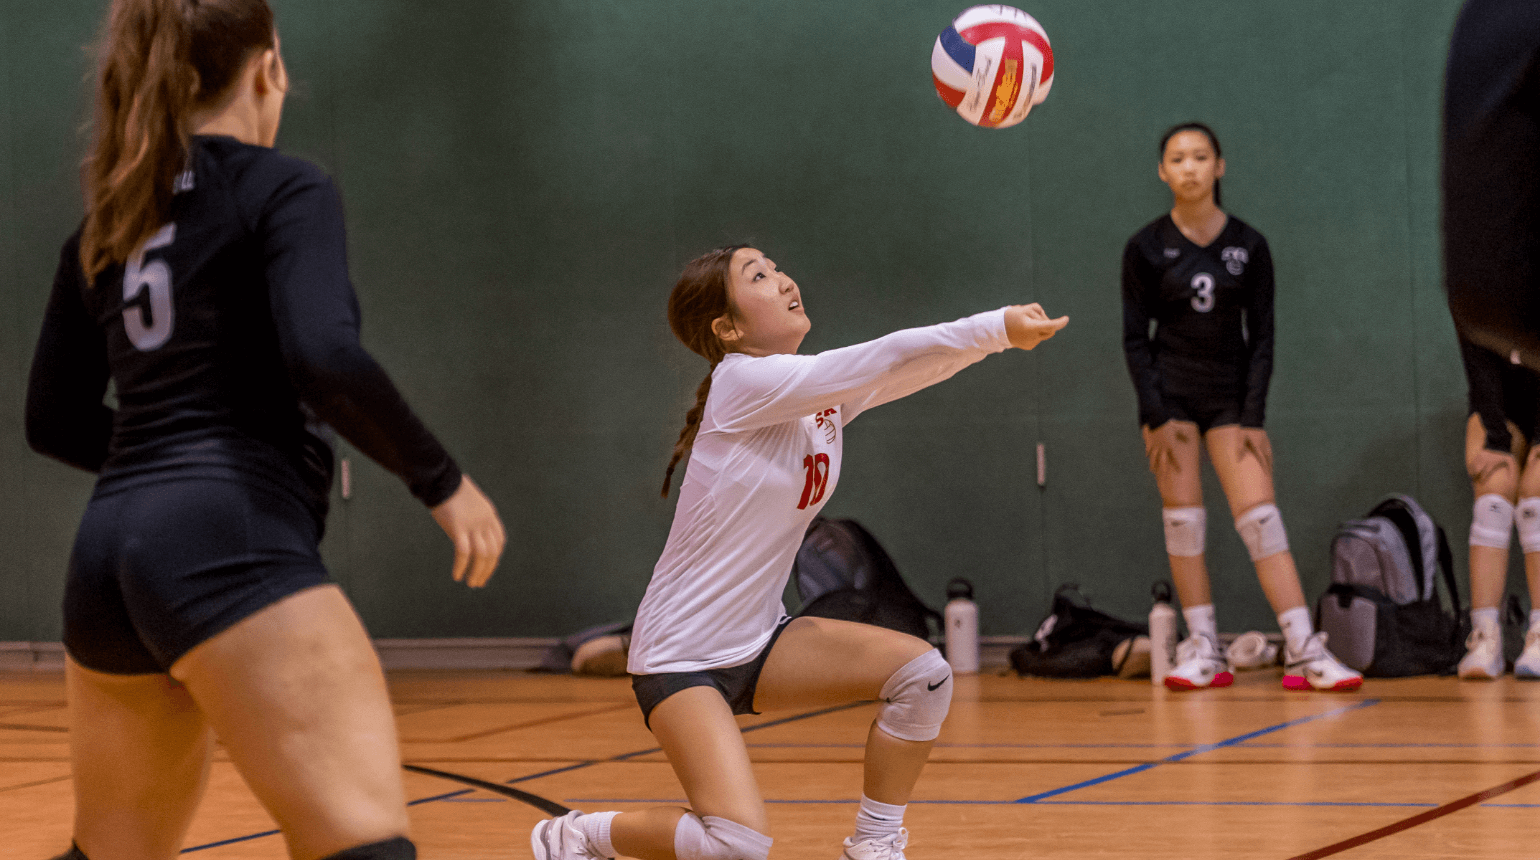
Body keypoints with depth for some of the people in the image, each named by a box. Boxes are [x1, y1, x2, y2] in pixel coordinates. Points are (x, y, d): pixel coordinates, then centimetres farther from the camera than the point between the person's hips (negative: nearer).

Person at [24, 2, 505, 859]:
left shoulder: (107, 224, 18)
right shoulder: (283, 189, -1)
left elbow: (56, 419, 21)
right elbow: (324, 359, -17)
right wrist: (444, 481, -5)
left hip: (110, 552, 8)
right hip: (230, 547, -8)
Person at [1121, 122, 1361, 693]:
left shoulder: (1248, 245, 1)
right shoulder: (1147, 248, -1)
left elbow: (1262, 336, 2)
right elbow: (1134, 338, 0)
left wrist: (1253, 418, -5)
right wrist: (1157, 417, -8)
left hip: (1231, 397, 0)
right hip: (1171, 393, 0)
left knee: (1260, 517, -9)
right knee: (1183, 518, -4)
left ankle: (1303, 651, -12)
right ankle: (1202, 651, 1)